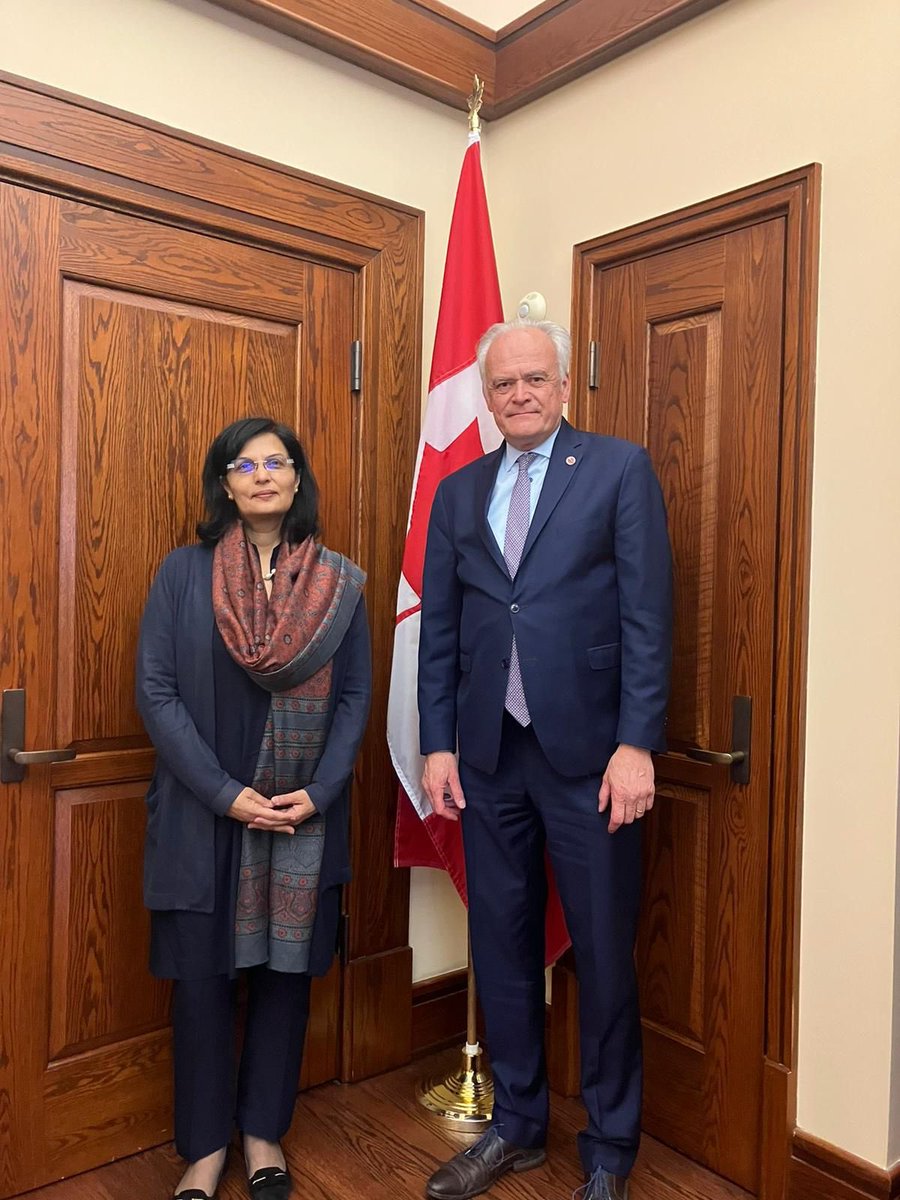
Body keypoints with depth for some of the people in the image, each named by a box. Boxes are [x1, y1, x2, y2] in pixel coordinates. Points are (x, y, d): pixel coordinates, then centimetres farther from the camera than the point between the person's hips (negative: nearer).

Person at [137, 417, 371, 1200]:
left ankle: (264, 1131, 32)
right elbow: (156, 692, -7)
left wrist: (318, 792, -11)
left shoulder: (339, 582, 1)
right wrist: (225, 794, -14)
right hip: (202, 813, -1)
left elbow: (356, 695, 1)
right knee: (203, 976, 8)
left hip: (304, 814, 1)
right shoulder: (182, 574, -3)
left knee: (287, 969, 12)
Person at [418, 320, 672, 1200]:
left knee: (604, 954, 8)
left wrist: (635, 744, -12)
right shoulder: (459, 492, 11)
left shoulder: (620, 470, -1)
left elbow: (647, 615, -6)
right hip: (489, 757, 4)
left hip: (588, 754, -3)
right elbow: (439, 630, 9)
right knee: (501, 947, 15)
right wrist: (437, 746, 4)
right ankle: (516, 1126, 36)